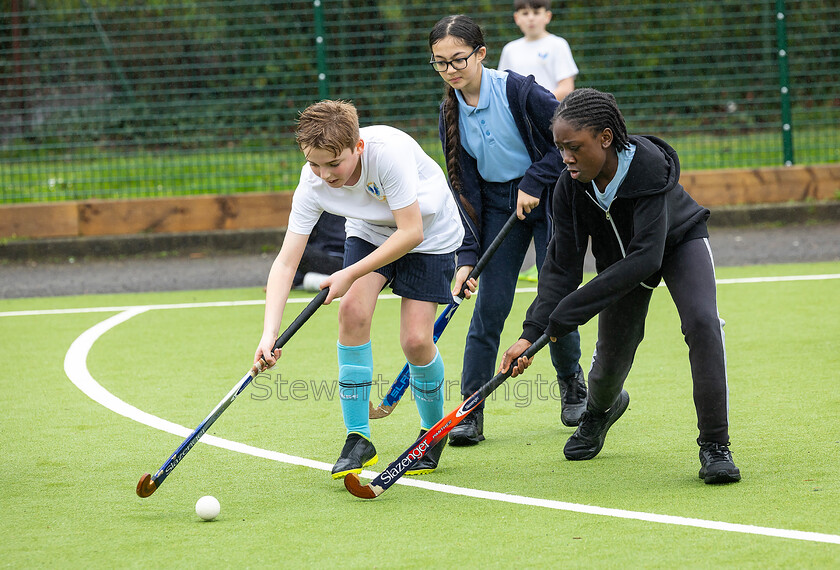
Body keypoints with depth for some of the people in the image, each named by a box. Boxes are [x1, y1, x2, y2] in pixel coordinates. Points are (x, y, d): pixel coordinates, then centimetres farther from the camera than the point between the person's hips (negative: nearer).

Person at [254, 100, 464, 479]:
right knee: (353, 310, -21)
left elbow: (411, 232, -33)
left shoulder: (389, 150, -38)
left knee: (416, 340, -13)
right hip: (370, 232, 4)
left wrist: (351, 274, -34)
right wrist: (270, 332, -38)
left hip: (429, 233, -3)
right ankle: (358, 438, -10)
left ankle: (433, 431, 16)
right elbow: (286, 261, -26)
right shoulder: (312, 184, -25)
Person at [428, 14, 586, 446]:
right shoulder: (452, 111, -5)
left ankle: (572, 383, 26)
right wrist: (467, 254, -8)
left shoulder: (516, 90, -19)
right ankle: (471, 412, -1)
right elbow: (462, 185, -2)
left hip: (547, 195, -3)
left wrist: (535, 182, -17)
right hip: (497, 204, 3)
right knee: (490, 305, -4)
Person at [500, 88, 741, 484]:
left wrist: (571, 311, -46)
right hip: (620, 259, 4)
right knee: (611, 360, 7)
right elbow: (561, 267, -21)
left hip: (678, 243, -4)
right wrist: (532, 332, -35)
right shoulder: (571, 185, -26)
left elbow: (646, 259, -45)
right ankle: (601, 408, 46)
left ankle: (714, 446, -21)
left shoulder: (650, 167, -41)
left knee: (703, 322, -28)